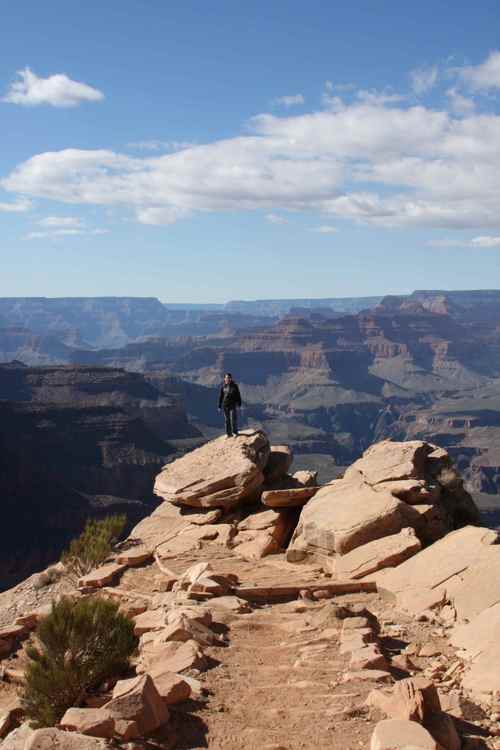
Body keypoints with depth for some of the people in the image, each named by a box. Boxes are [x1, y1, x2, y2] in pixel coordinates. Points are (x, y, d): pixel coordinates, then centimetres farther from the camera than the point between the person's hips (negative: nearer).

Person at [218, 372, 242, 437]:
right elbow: (220, 396, 9)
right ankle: (229, 433, 13)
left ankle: (235, 432, 1)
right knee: (227, 420, 6)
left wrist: (239, 405, -2)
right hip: (225, 405, 2)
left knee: (233, 418, -10)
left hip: (233, 405, -2)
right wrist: (219, 406, 8)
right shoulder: (223, 386, 4)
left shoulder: (234, 386, 0)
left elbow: (238, 395, 2)